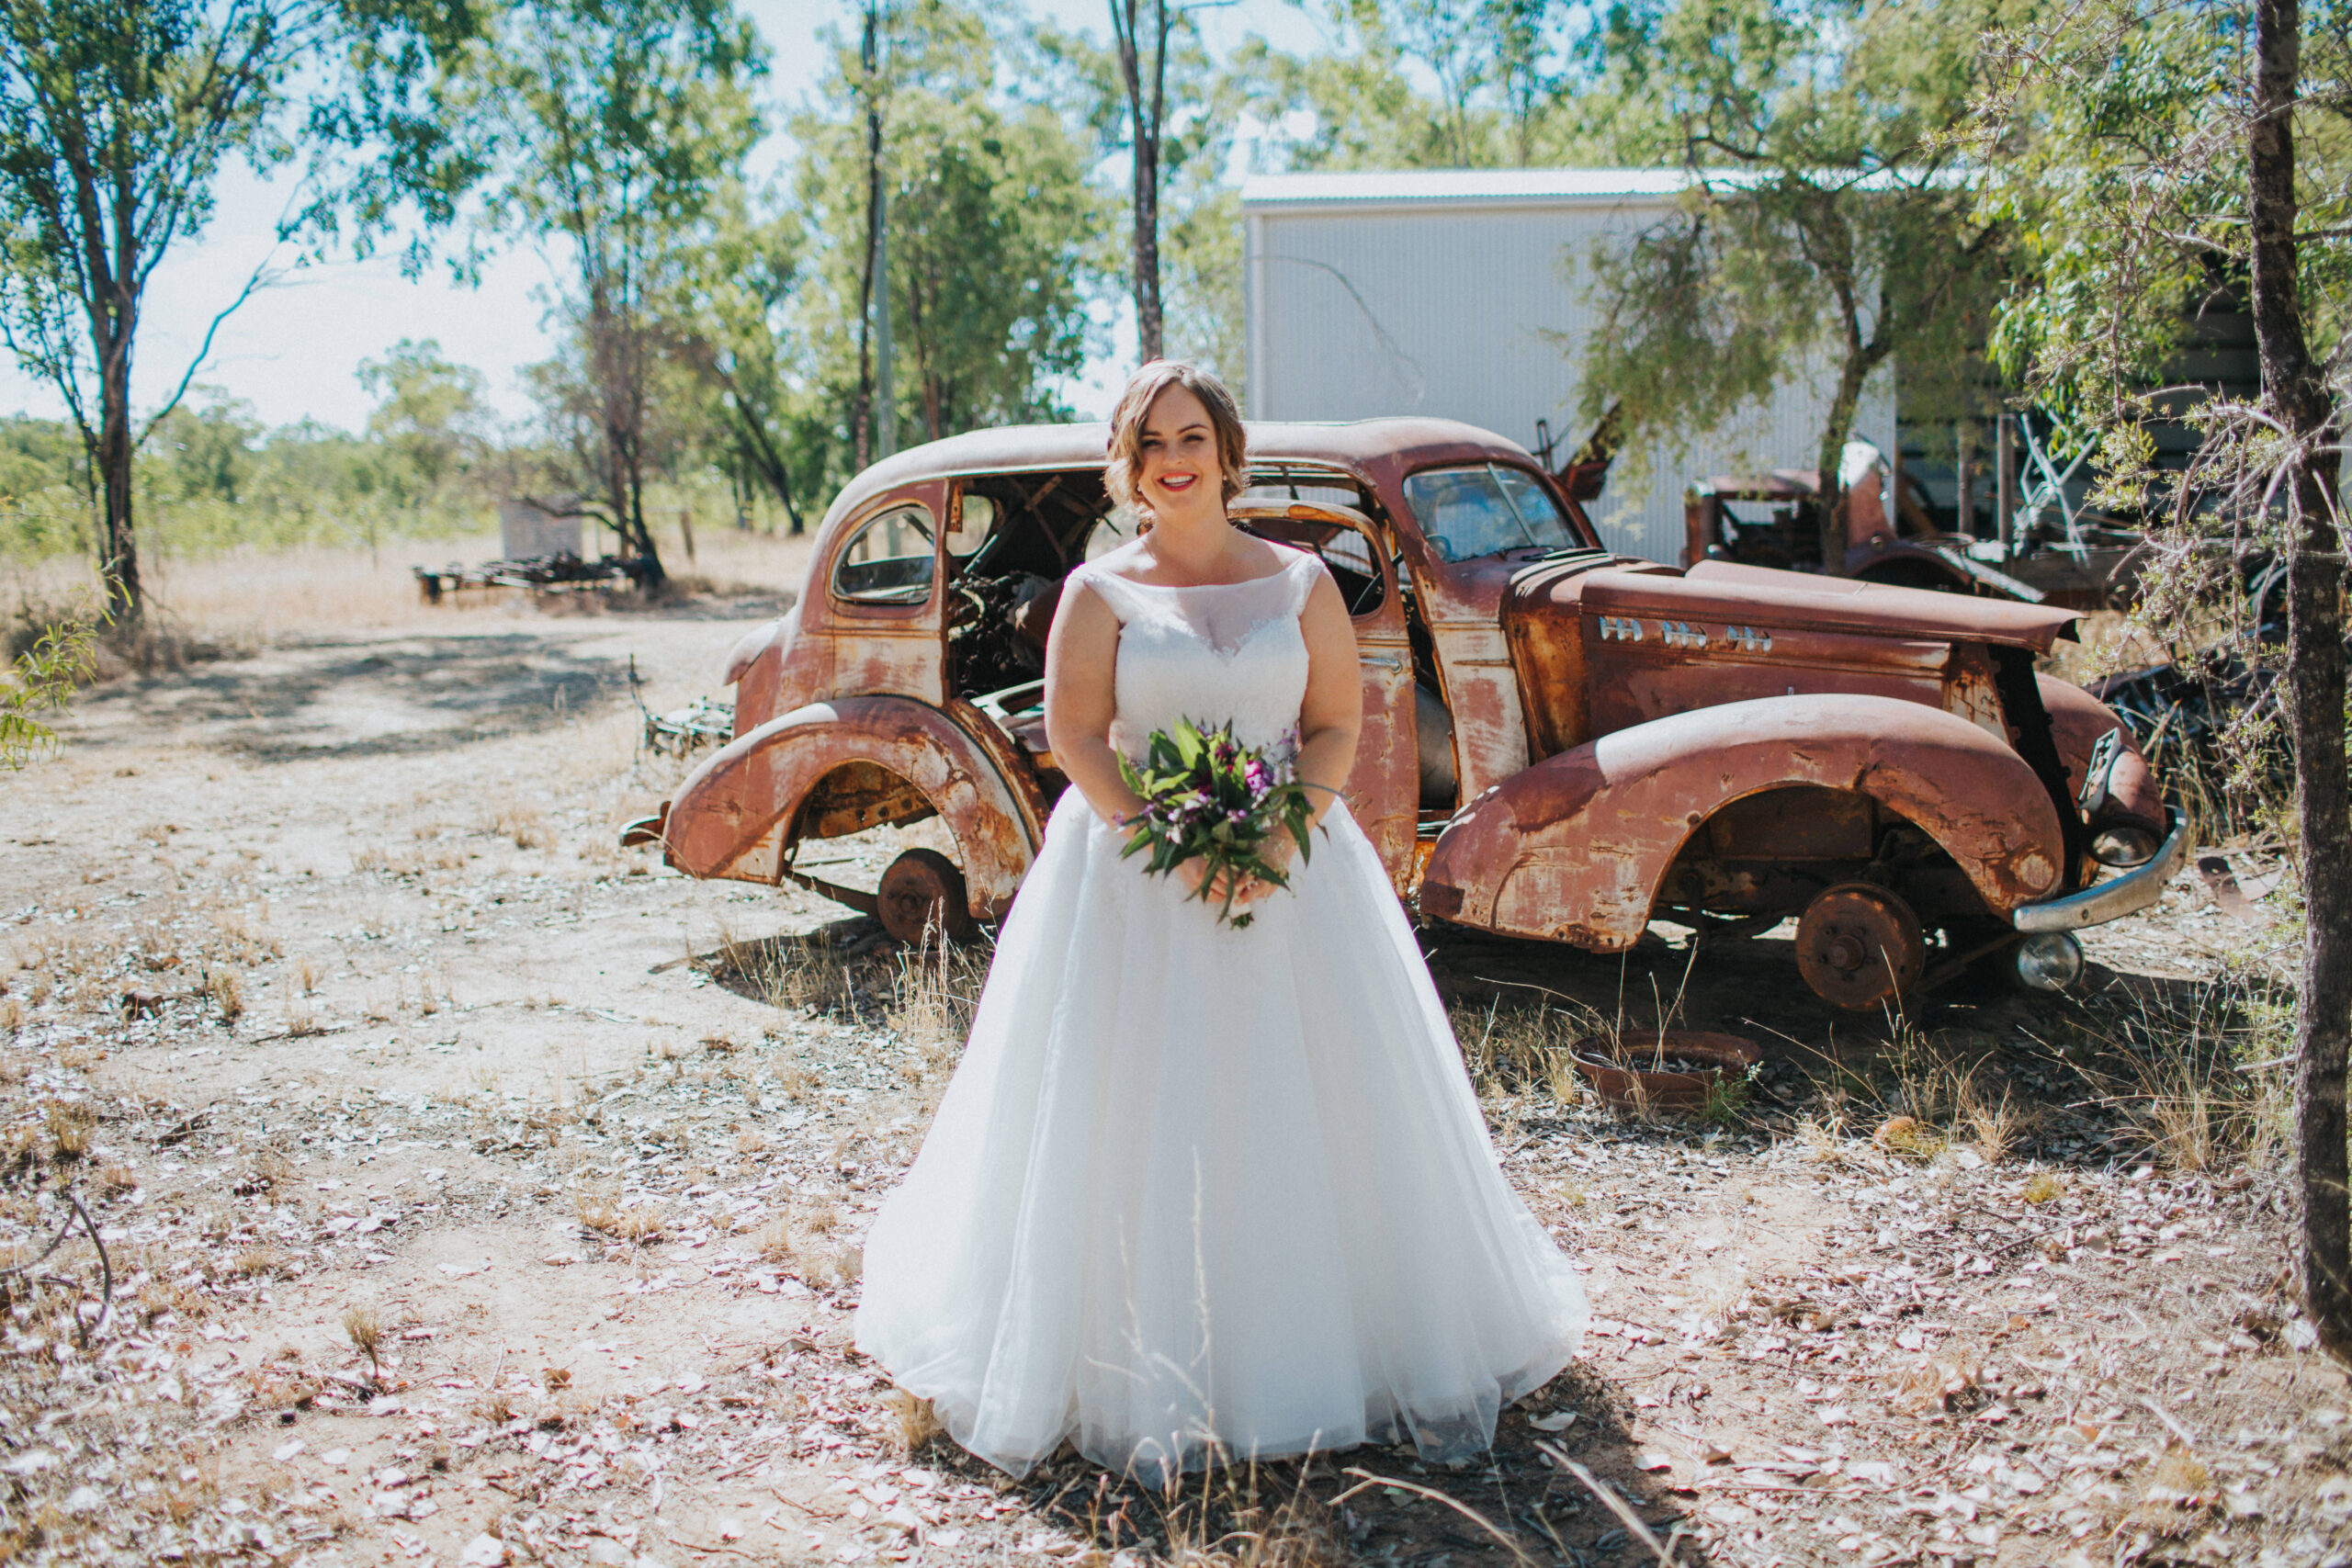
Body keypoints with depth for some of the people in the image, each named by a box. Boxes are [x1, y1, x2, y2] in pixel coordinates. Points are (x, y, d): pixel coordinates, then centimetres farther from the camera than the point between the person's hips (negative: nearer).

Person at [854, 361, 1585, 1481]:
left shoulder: (1300, 583, 6)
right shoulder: (1100, 591, 2)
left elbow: (1338, 724, 3)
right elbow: (1074, 738, -4)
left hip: (1290, 868, 2)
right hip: (1133, 877, -1)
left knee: (1314, 1104, 4)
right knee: (1136, 1117, -1)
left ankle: (1340, 1345, 20)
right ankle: (1151, 1377, 10)